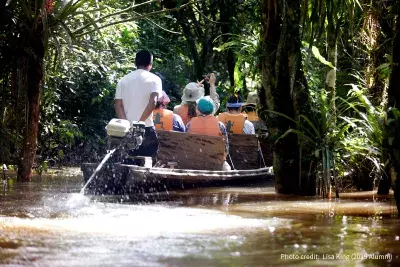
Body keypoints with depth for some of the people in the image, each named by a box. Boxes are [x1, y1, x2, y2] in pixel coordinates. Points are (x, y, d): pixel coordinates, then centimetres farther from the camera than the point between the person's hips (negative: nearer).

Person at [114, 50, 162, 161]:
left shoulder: (124, 80, 10)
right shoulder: (154, 80, 0)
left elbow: (118, 105, 1)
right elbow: (152, 102, -15)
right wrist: (140, 122, -14)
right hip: (147, 128, -3)